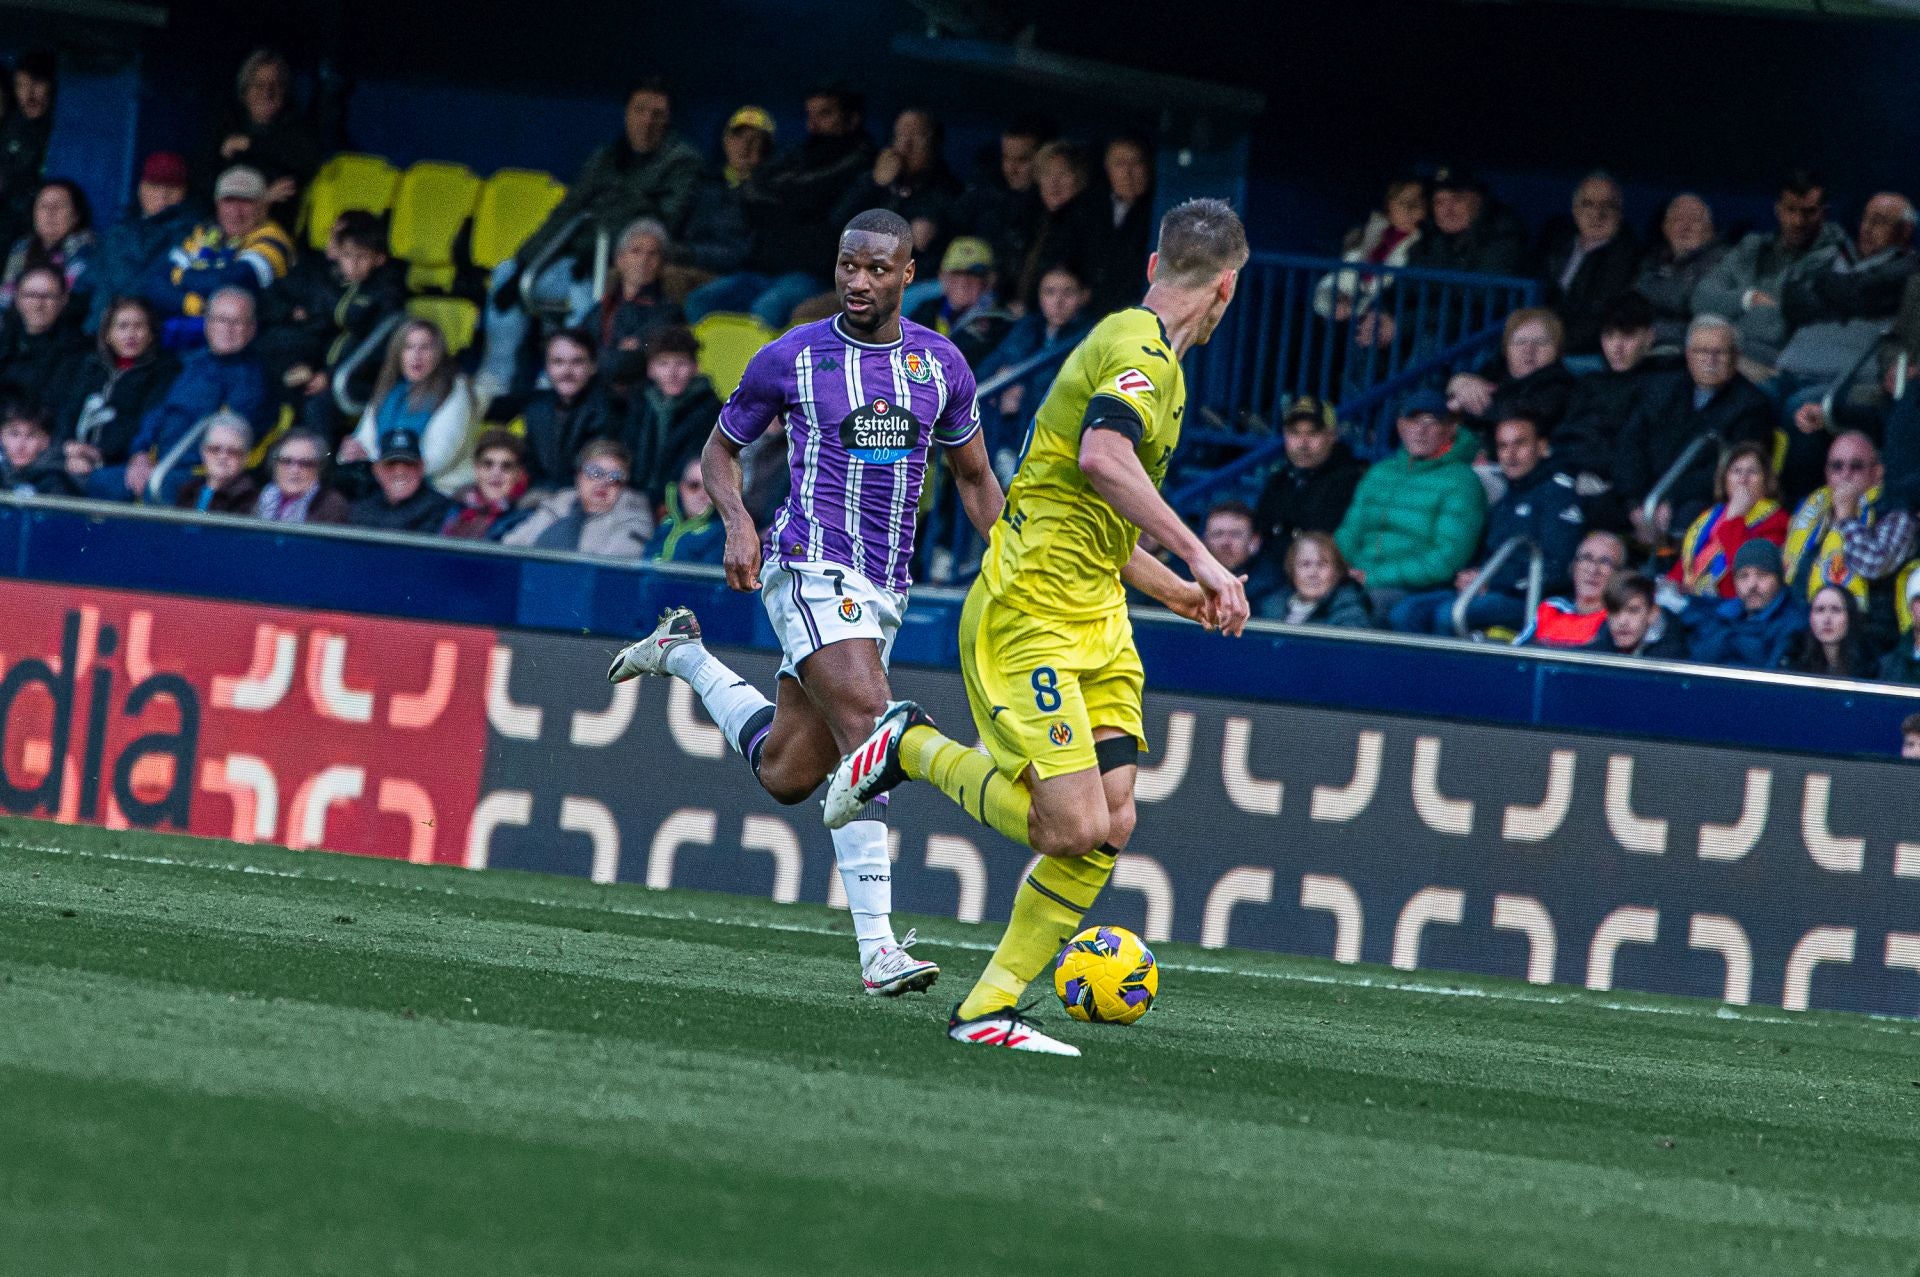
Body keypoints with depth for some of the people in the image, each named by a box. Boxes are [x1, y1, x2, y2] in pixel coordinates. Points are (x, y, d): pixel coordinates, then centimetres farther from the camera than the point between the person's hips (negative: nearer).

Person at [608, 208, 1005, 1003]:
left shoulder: (942, 365, 7)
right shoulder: (792, 358, -2)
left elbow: (974, 477, 19)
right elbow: (722, 447, 10)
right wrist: (737, 522, -8)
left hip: (884, 590, 6)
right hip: (811, 568, -5)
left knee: (784, 774, 9)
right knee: (868, 730, -25)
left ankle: (686, 655, 35)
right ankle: (877, 950, -26)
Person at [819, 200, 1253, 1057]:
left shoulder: (1130, 344, 20)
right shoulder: (1143, 352, -12)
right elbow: (1102, 456, -32)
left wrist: (1171, 590, 34)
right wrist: (1198, 556, -31)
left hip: (1094, 624, 10)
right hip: (1029, 617, -10)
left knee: (1110, 827, -2)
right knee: (1072, 826, -17)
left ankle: (988, 1010, 4)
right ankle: (912, 747, 5)